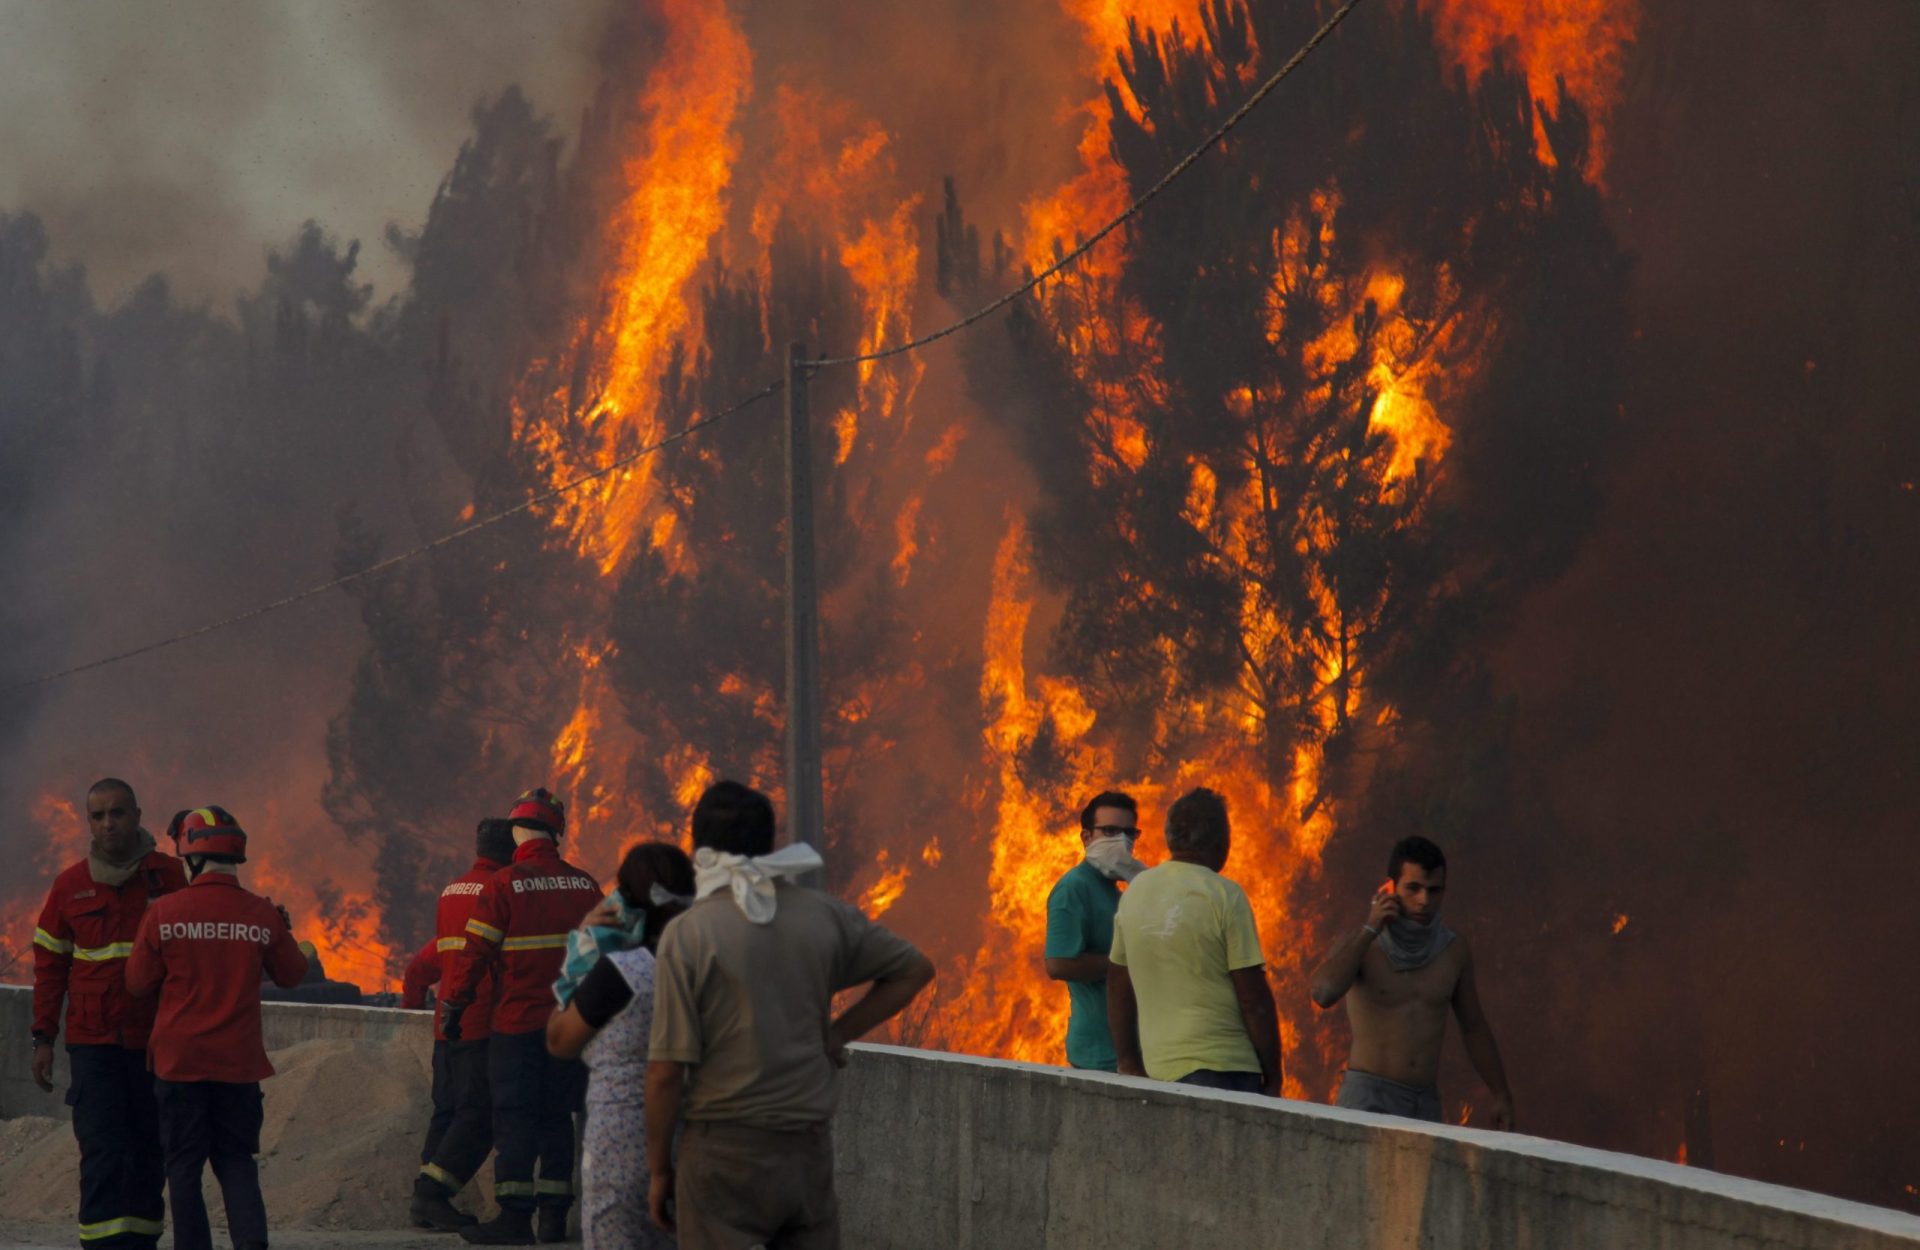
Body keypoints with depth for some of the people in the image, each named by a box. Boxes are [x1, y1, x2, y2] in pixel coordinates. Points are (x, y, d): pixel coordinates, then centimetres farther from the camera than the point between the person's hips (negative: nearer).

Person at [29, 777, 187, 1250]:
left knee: (150, 1150, 3)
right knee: (103, 1150, -10)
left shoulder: (170, 875, 2)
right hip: (93, 1043, 0)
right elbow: (49, 965, 13)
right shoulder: (70, 886, 6)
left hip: (157, 1040, 0)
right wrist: (44, 1038, 8)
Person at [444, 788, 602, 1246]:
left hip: (518, 1024, -4)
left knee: (515, 1120, -2)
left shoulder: (503, 886, -10)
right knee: (558, 1117, 11)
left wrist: (453, 1008, -1)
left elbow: (474, 954, -10)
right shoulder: (585, 886, 6)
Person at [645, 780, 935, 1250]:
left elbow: (666, 1070, -11)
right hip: (809, 1149, 4)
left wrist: (659, 1167, 0)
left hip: (725, 1154, -4)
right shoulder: (823, 917, 3)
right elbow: (915, 969, 17)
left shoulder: (688, 934, -10)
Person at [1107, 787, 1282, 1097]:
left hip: (1157, 1066, 6)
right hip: (1222, 1068, -6)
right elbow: (1254, 998, -8)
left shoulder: (1135, 892, 10)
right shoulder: (1224, 896, -8)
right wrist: (1272, 1079, -2)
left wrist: (1129, 1064, 23)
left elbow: (1118, 987, 16)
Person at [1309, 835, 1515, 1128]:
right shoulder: (1360, 945, -3)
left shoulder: (1454, 950, 8)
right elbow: (1323, 993, -24)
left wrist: (1501, 1095, 19)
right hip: (1368, 1100, -5)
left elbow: (1474, 1027, 19)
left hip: (1426, 1104, 5)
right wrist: (1369, 930, -16)